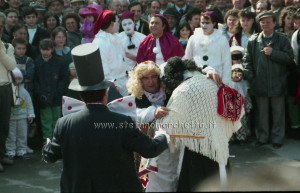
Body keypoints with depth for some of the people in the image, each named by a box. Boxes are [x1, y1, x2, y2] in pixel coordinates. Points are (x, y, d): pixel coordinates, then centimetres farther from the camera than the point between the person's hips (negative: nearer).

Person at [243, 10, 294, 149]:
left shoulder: (282, 40, 2)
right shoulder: (253, 40, 6)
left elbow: (289, 57, -5)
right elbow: (247, 60, 7)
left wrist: (273, 53, -15)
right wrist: (251, 78, -2)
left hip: (277, 84, -1)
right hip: (260, 84, 1)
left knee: (278, 113, 5)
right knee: (262, 112, 10)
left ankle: (277, 138, 16)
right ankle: (262, 137, 21)